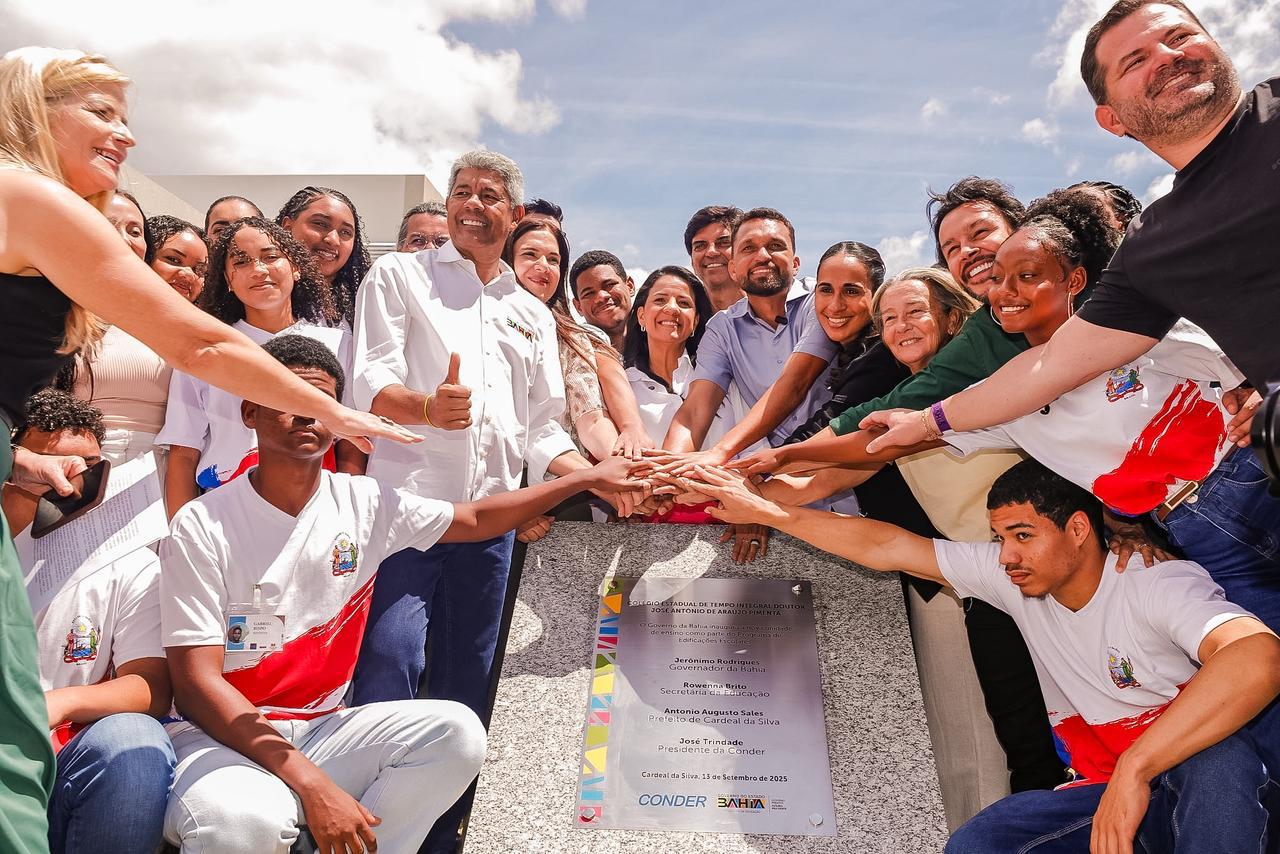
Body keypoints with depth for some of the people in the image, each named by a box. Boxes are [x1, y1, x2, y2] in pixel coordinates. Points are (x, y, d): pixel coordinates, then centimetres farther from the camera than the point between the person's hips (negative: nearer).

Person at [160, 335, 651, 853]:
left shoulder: (364, 502, 0)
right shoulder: (203, 525, -12)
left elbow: (476, 519, 12)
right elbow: (197, 684, -16)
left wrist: (587, 477, 10)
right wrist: (310, 783, -26)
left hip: (321, 729, 5)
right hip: (222, 734, -4)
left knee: (456, 732, -20)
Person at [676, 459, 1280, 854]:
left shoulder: (1159, 584, -19)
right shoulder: (1014, 578, -2)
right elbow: (885, 549, 0)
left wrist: (1134, 770, -43)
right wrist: (765, 511, -1)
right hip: (1108, 789, 5)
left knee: (1215, 752, -39)